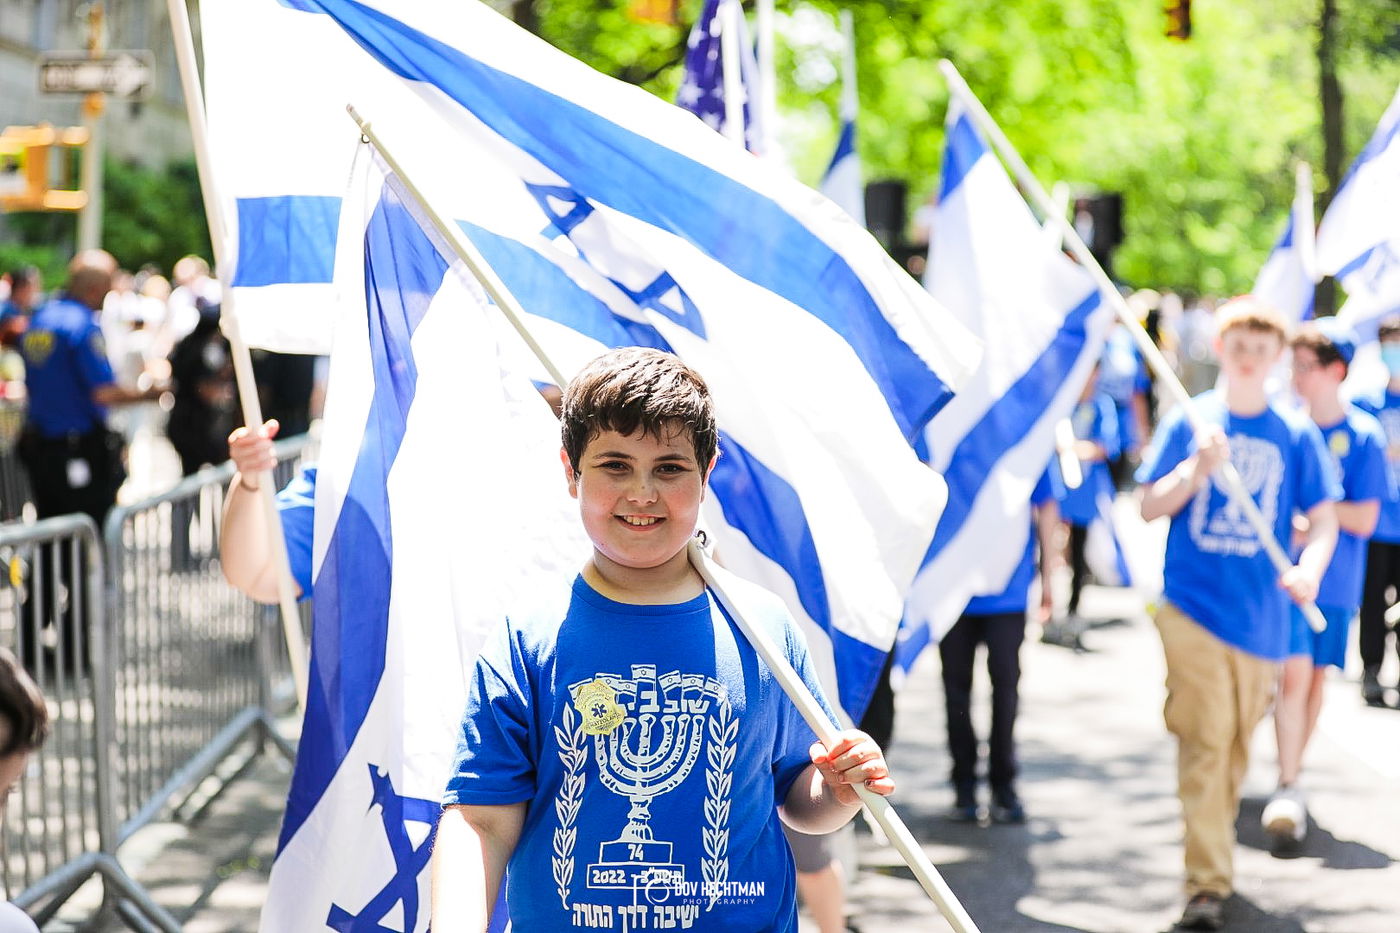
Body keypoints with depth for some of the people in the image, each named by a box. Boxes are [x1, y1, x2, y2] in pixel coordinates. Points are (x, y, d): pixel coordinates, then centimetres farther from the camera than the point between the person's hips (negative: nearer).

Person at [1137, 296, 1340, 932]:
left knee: (1237, 742, 10)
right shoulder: (1188, 422, 4)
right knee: (1206, 737, -10)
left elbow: (1324, 519, 3)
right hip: (1192, 604, -2)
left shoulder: (1296, 434, 5)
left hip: (1260, 611, 2)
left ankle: (1213, 849, 31)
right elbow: (1149, 507, 3)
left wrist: (1311, 569, -18)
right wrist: (1197, 469, -15)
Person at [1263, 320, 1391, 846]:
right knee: (1293, 672, -12)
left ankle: (1291, 774, 25)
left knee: (1317, 676, 9)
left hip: (1334, 577, 0)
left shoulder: (1363, 436, -5)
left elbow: (1365, 519, -7)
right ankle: (1287, 789, -10)